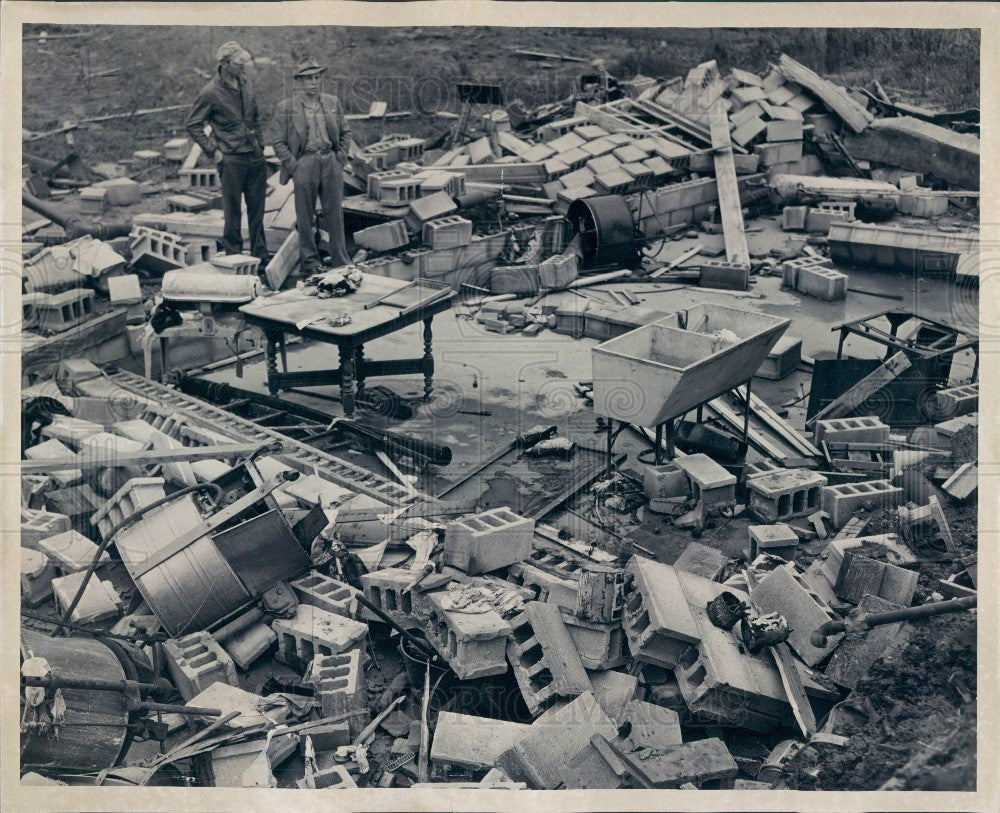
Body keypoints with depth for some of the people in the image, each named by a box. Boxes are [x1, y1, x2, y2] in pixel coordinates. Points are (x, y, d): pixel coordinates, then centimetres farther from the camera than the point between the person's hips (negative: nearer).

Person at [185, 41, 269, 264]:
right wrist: (213, 151, -8)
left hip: (256, 157, 6)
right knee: (233, 213, 1)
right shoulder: (210, 93, -10)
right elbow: (193, 125, -4)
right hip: (231, 160, -6)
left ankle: (260, 256, 20)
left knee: (257, 210, 11)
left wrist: (260, 143, 12)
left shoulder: (245, 84, 8)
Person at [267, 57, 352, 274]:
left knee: (335, 213, 7)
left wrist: (340, 158, 4)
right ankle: (309, 261, 14)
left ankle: (341, 261, 16)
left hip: (331, 161, 3)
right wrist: (293, 165, -8)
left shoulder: (333, 102, 10)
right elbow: (277, 141, -1)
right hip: (304, 163, -3)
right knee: (305, 216, 3)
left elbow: (345, 132, 15)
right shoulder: (285, 108, -1)